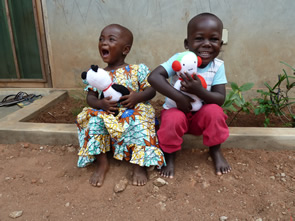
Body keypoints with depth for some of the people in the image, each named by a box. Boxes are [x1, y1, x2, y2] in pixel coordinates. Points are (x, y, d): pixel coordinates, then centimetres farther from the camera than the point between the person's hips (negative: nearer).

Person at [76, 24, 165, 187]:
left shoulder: (137, 70, 0)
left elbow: (151, 89, -2)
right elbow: (90, 97, 5)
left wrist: (138, 97, -23)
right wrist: (100, 103, -18)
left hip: (133, 114, -2)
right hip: (106, 116, 3)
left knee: (141, 119, -32)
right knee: (93, 120, -25)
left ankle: (140, 165, -20)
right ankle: (101, 162, -12)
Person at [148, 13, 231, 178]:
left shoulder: (218, 66, -14)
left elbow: (220, 99, -18)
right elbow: (153, 77, -33)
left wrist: (199, 91, -37)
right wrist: (179, 97, -37)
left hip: (202, 114, 2)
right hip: (177, 109, -2)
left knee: (214, 112, -27)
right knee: (174, 119, -33)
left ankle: (215, 151, 0)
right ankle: (170, 156, -5)